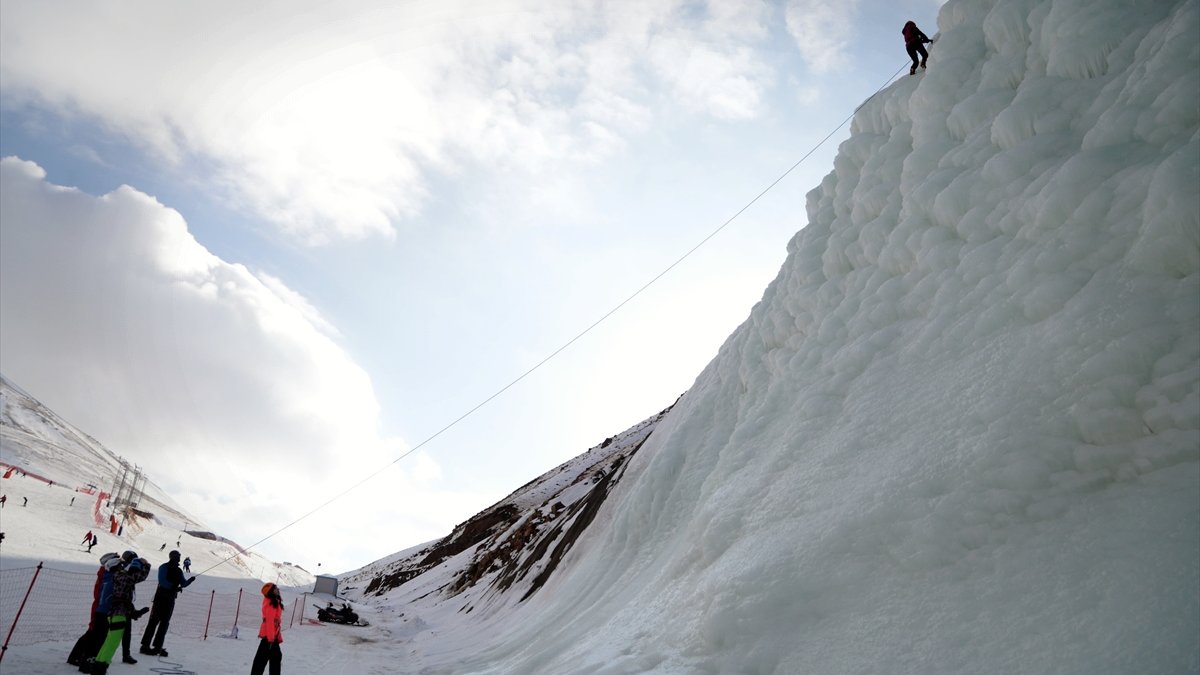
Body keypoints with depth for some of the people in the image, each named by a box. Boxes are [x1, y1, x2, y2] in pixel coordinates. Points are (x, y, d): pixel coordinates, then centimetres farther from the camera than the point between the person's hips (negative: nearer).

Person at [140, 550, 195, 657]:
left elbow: (183, 583, 9)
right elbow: (162, 581, -18)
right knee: (154, 620, -8)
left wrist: (189, 581, -11)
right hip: (161, 597, -7)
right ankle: (145, 645, -4)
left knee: (165, 622, 6)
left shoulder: (178, 571, 14)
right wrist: (174, 587, -27)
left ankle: (157, 646, 10)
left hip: (170, 599, 7)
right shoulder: (164, 568, -6)